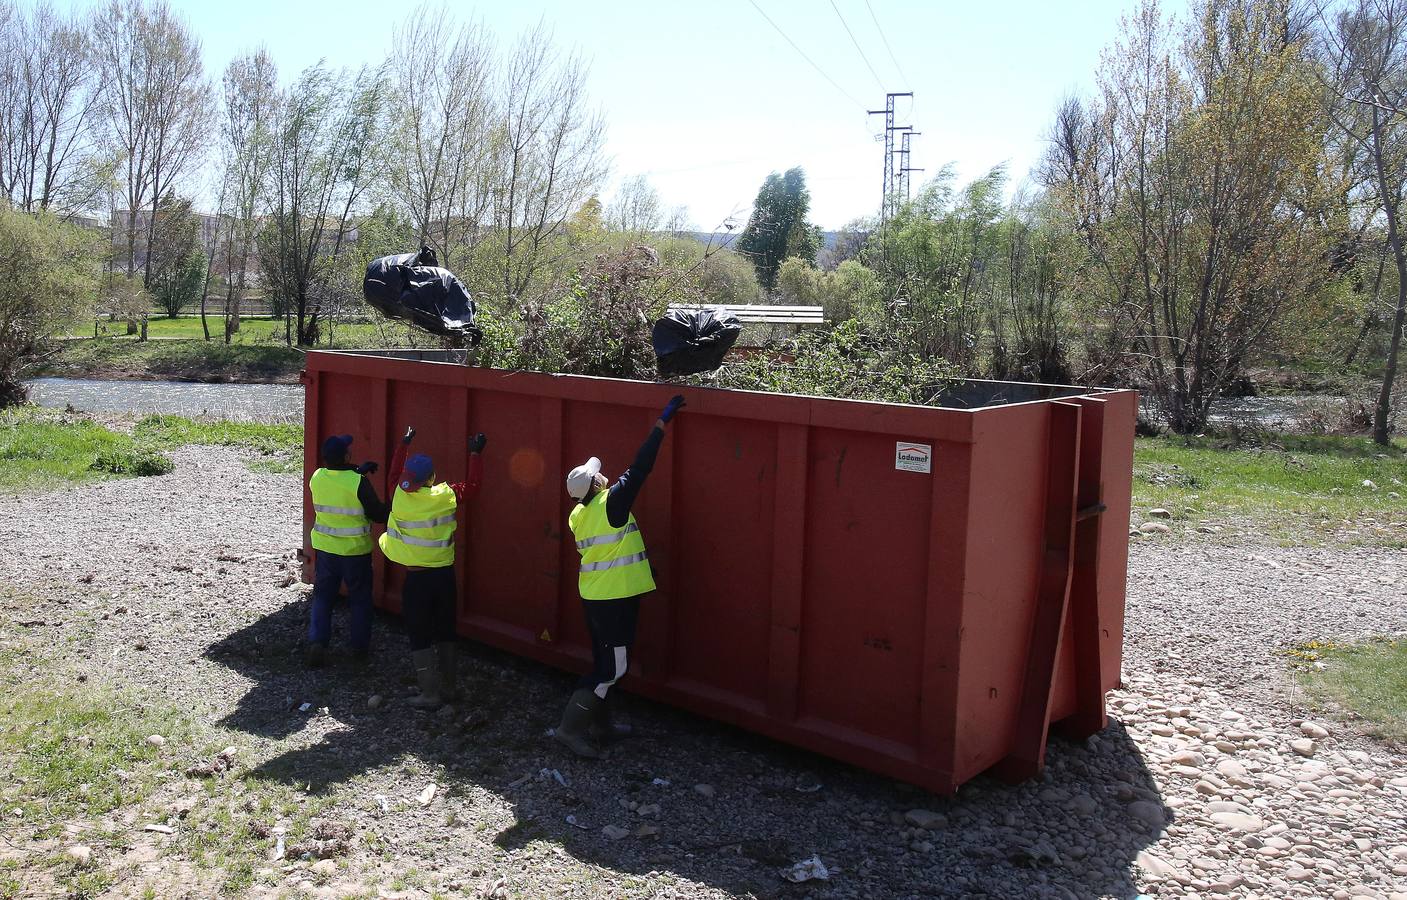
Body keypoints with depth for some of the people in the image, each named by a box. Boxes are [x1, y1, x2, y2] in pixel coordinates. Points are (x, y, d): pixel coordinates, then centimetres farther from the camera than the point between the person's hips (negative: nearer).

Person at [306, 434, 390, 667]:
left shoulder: (316, 478, -7)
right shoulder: (359, 483, -21)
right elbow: (378, 515, -13)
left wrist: (357, 471, 15)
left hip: (325, 549, 3)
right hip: (356, 551, -3)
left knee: (322, 597, 16)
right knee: (360, 599, 14)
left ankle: (317, 642, 2)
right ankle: (360, 646, 22)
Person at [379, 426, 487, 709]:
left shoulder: (400, 496, -9)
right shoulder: (445, 495, -9)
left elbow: (395, 473, 12)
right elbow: (473, 484, 9)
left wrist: (404, 444, 24)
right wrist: (475, 453, 19)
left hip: (416, 577, -2)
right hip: (444, 573, 2)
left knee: (420, 636, 6)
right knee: (446, 633, 16)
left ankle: (430, 694, 6)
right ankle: (448, 688, 24)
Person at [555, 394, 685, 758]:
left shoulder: (578, 514, 5)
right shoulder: (611, 503, -19)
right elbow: (640, 467, -19)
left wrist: (639, 563, 27)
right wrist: (662, 423, -15)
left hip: (594, 595, 9)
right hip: (615, 597, -8)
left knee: (604, 662, 18)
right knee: (614, 667, -2)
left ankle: (600, 724, 27)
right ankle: (572, 726, -2)